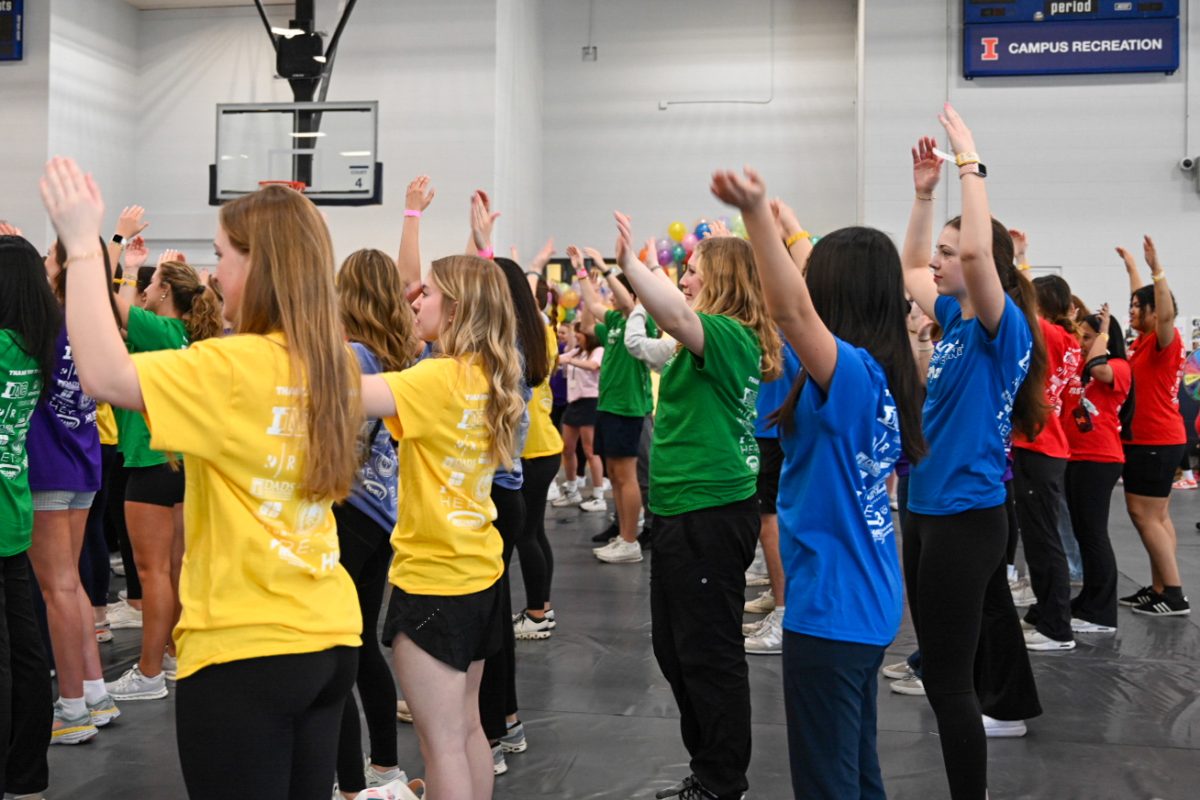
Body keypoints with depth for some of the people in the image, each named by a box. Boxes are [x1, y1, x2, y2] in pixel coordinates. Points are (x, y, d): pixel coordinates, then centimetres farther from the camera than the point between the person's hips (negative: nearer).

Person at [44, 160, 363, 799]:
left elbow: (103, 374, -25)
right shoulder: (330, 363, 5)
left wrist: (82, 243, -17)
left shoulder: (238, 366, -17)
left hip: (245, 650, -8)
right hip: (327, 639, 8)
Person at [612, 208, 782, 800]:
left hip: (710, 515, -11)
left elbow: (678, 314, -34)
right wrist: (632, 266, 12)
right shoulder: (717, 340, 13)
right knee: (674, 647, 18)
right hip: (685, 510, 11)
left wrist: (629, 260, -38)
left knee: (709, 654, 0)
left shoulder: (731, 336, -17)